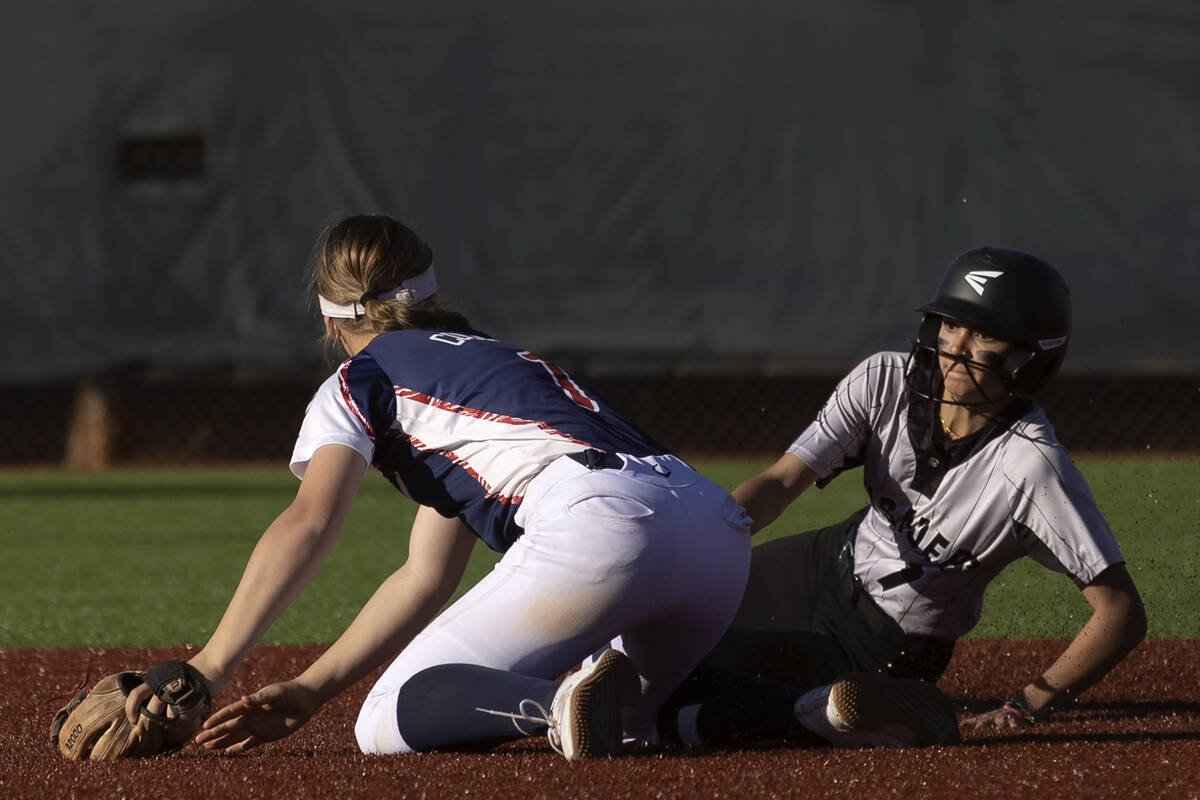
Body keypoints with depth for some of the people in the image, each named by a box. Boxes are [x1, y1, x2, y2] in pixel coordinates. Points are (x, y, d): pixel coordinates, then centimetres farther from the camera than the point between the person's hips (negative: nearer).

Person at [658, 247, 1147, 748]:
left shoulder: (1032, 467, -31)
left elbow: (1122, 613, -30)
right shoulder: (885, 383, -16)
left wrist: (1025, 707, -35)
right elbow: (782, 482, -17)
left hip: (883, 649, -6)